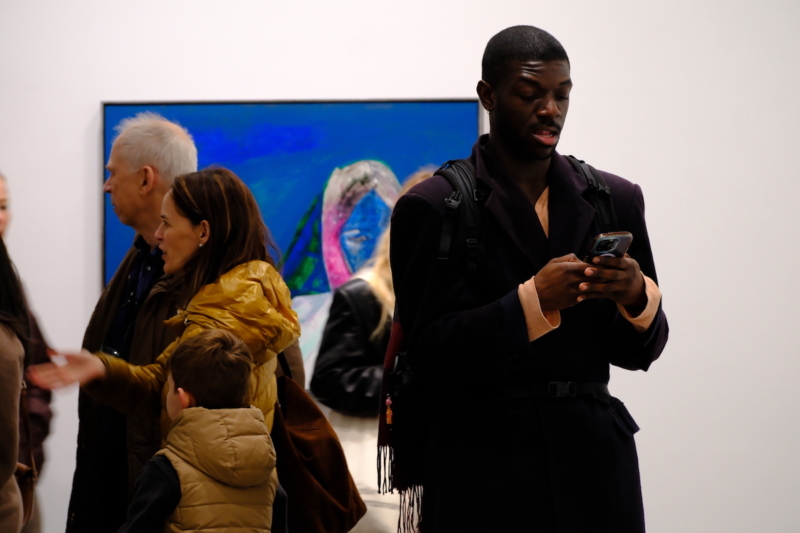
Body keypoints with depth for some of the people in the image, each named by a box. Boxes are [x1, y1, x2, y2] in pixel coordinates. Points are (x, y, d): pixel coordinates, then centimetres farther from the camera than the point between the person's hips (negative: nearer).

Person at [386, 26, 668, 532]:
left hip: (593, 457, 4)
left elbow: (639, 352, 10)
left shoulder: (615, 199, 9)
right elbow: (432, 354, -10)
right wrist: (532, 300, -22)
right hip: (484, 466, -4)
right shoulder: (431, 208, -3)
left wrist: (637, 296, -12)